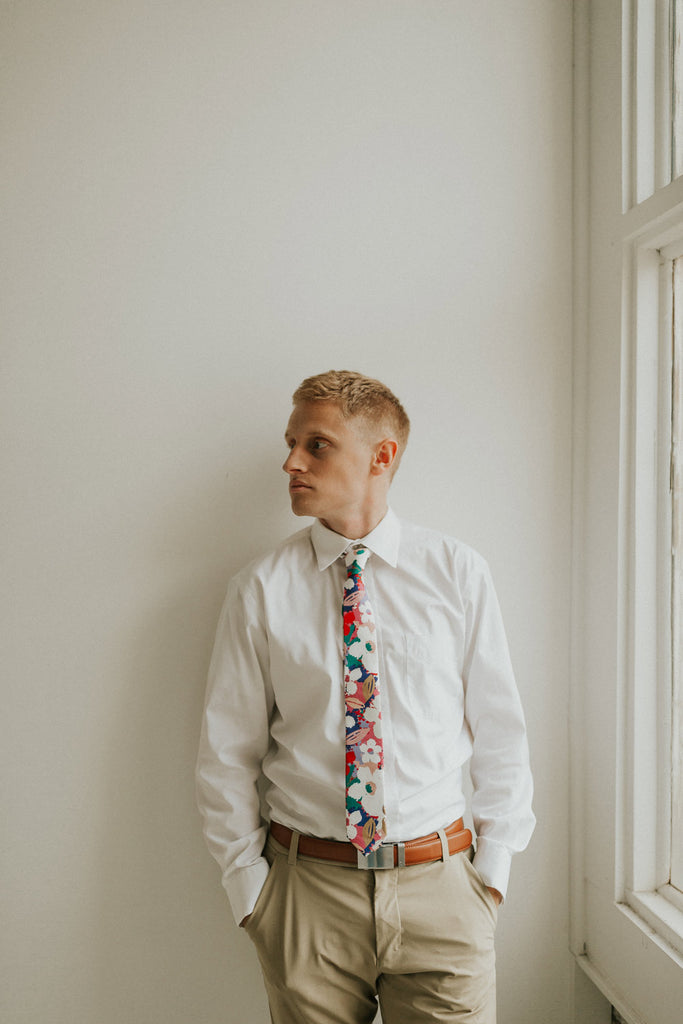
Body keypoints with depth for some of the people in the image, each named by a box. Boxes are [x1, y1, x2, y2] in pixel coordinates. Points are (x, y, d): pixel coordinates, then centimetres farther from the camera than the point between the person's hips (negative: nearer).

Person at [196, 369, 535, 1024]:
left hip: (441, 892, 0)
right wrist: (249, 886, -1)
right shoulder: (260, 590, -3)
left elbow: (500, 730, 3)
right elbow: (227, 754, 1)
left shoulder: (458, 573, -2)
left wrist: (494, 866, 2)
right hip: (307, 891, 0)